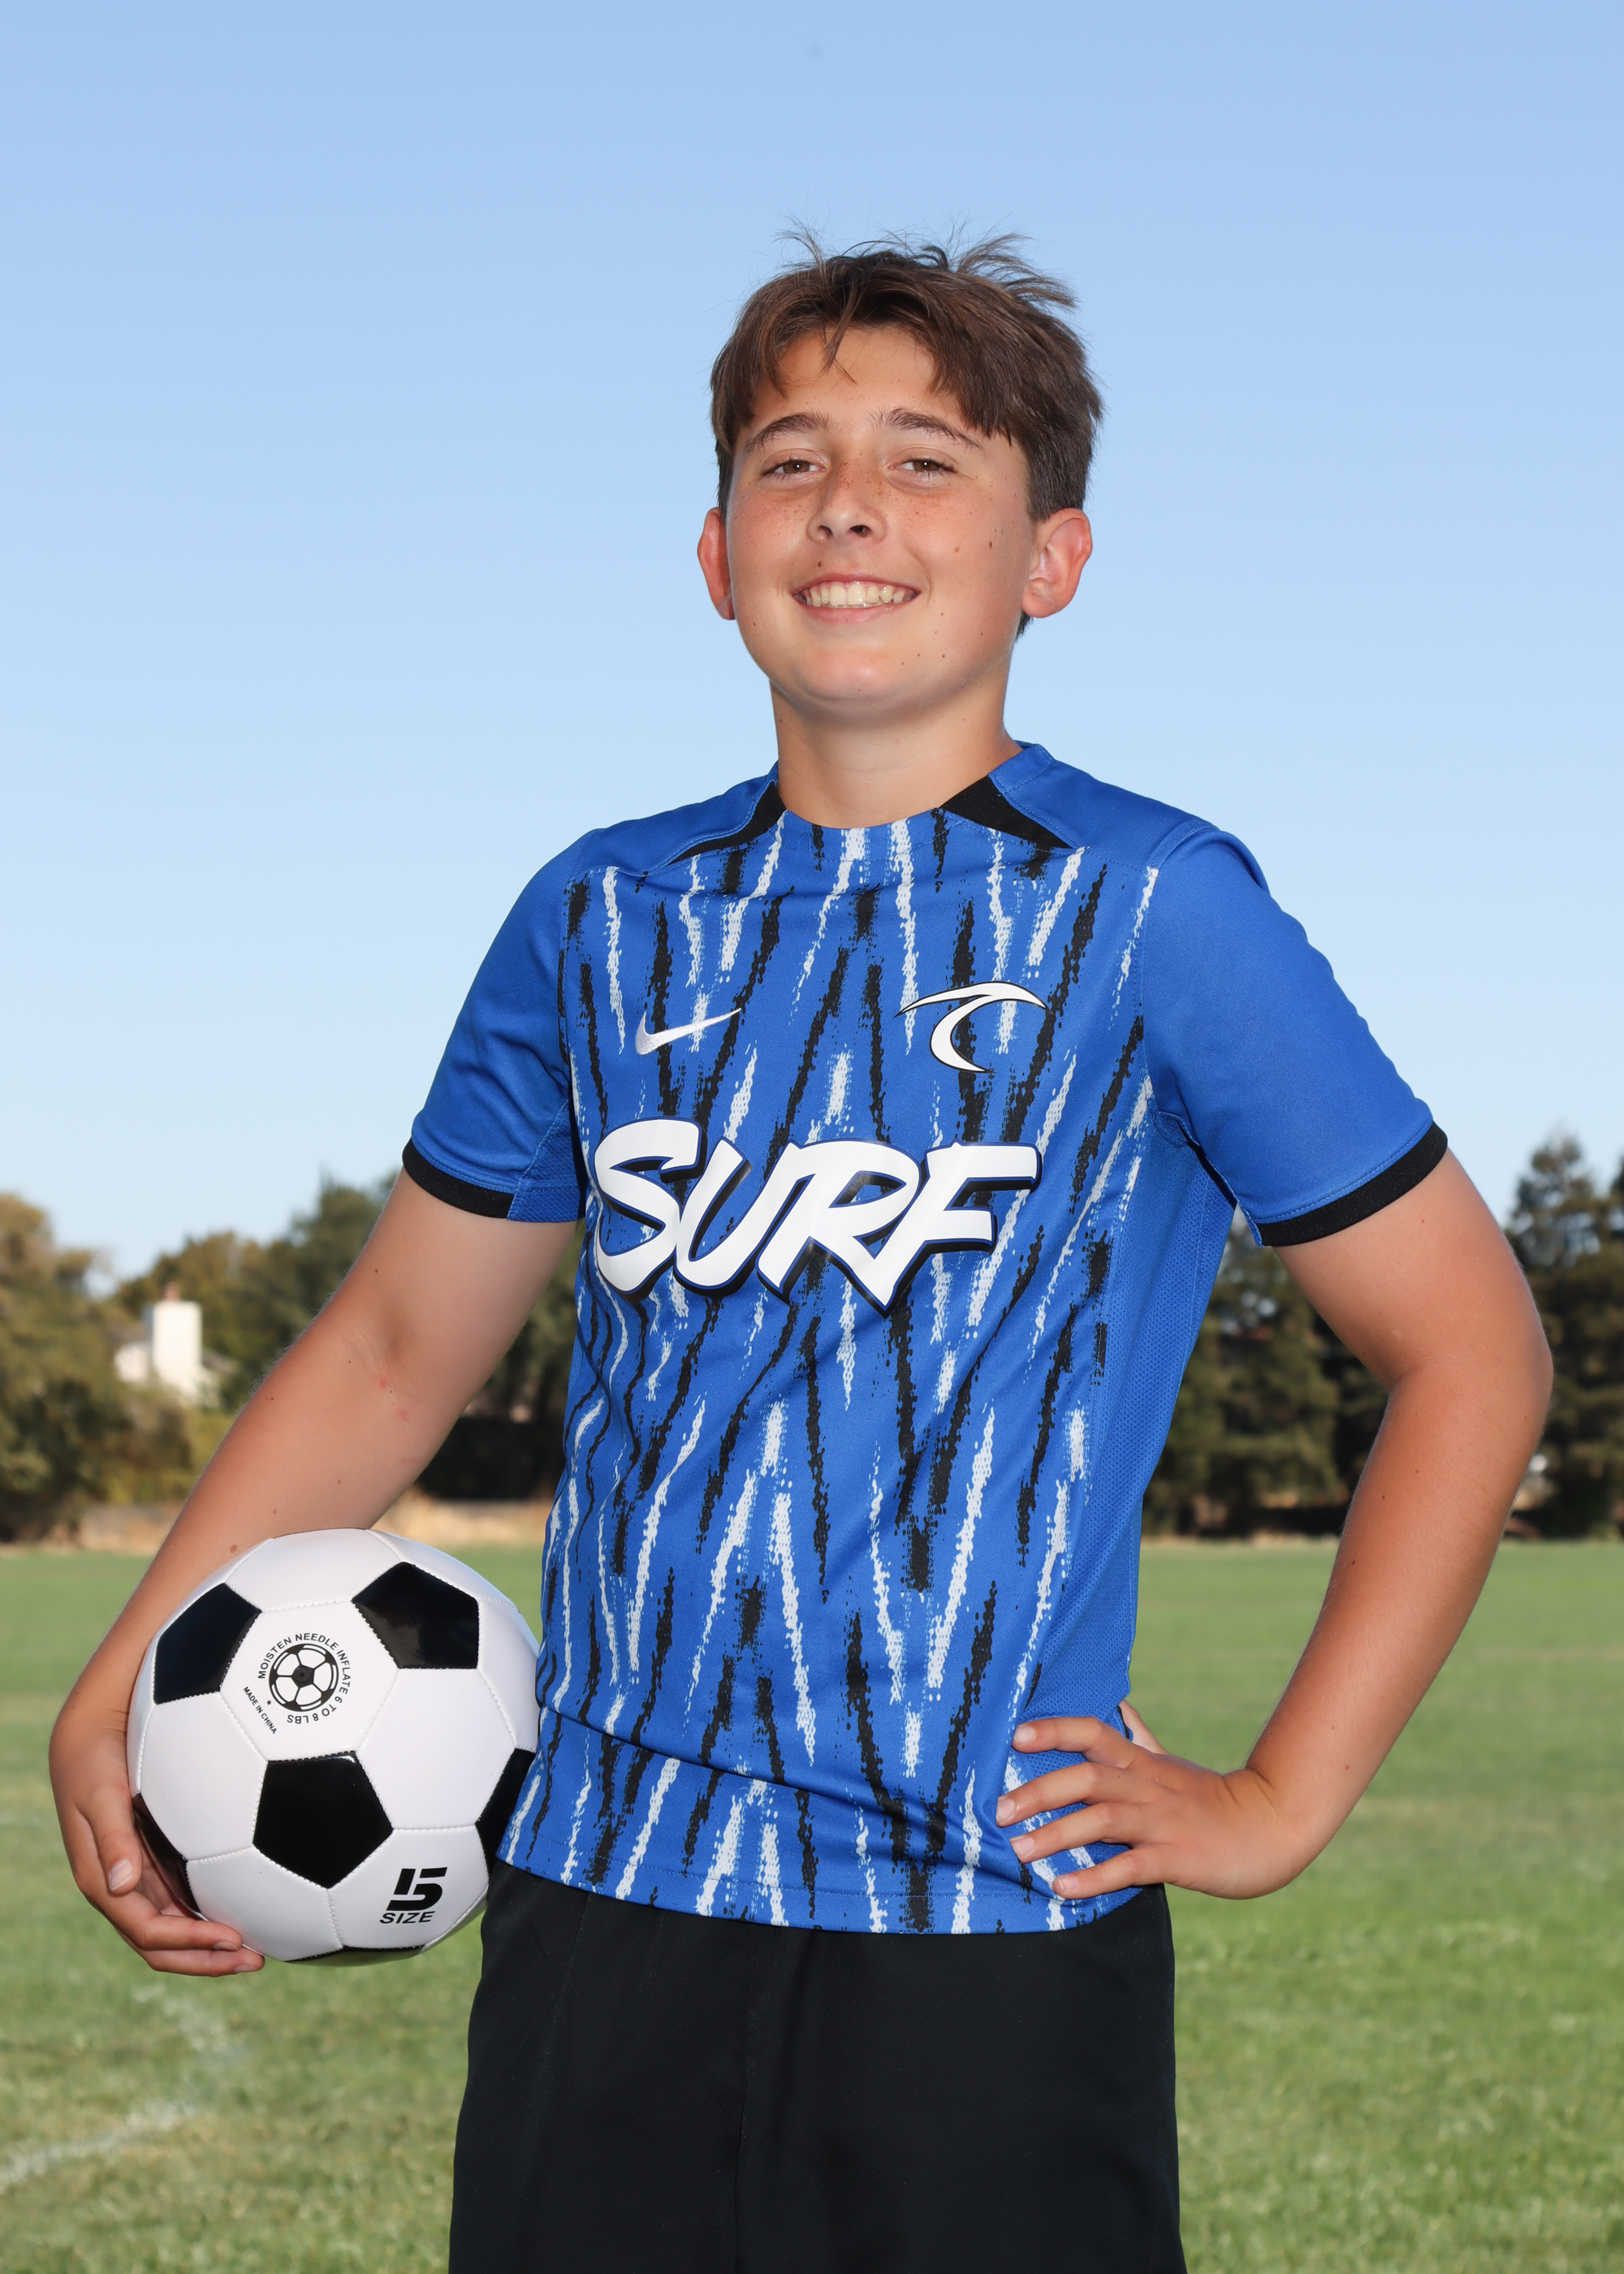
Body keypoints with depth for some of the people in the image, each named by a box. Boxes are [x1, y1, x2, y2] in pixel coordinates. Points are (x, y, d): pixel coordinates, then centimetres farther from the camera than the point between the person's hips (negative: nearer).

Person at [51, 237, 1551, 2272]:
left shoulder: (1153, 912, -3)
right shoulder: (605, 920, 9)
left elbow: (1469, 1352, 1)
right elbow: (392, 1350, 17)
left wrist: (1281, 1798, -2)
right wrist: (120, 1686, 6)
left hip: (995, 1932, -3)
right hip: (597, 1897, 4)